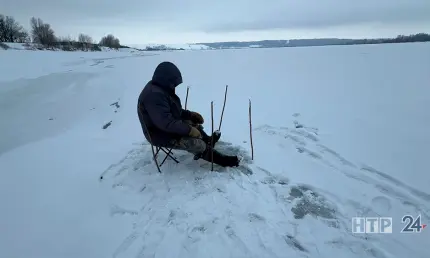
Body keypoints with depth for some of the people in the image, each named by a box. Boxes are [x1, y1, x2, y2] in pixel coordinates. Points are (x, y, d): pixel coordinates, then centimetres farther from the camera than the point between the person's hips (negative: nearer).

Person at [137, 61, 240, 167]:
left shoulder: (160, 89, 5)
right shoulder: (154, 95, -29)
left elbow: (174, 111, 15)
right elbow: (166, 123, -33)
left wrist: (190, 114, 4)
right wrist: (189, 130, -25)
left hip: (169, 126, 11)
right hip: (161, 135, -11)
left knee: (193, 122, 19)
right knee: (198, 144, -16)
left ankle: (208, 141, 40)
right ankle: (222, 160, 0)